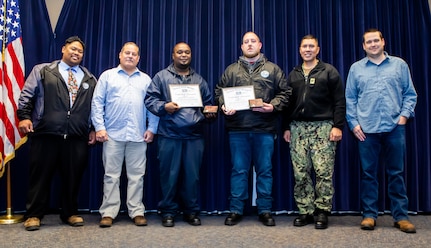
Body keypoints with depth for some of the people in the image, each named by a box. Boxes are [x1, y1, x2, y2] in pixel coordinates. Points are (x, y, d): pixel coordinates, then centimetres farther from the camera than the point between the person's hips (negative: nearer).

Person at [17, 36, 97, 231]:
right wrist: (24, 116, -7)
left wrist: (93, 129, 10)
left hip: (77, 137, 2)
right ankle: (34, 215, 15)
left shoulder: (89, 79, 16)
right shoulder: (42, 71, 10)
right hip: (45, 134, -2)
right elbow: (26, 95, 5)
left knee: (73, 177, 7)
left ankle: (70, 213, 22)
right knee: (40, 175, 3)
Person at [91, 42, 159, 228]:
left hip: (138, 136, 1)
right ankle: (108, 213, 10)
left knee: (137, 176, 4)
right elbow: (97, 103, 4)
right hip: (113, 135, -1)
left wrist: (152, 129, 0)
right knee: (111, 175, 3)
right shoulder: (107, 76, 10)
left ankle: (137, 212, 12)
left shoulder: (146, 80, 14)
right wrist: (99, 127, -5)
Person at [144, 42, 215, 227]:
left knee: (192, 175, 6)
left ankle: (191, 211, 19)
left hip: (194, 136, 3)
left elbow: (208, 103, 20)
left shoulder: (199, 80, 18)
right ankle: (168, 212, 17)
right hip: (169, 135, -2)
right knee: (170, 175, 3)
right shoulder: (161, 76, 7)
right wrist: (164, 107, -15)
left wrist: (209, 113, 0)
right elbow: (150, 99, 1)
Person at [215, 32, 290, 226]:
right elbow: (219, 91, 11)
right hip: (238, 128, 1)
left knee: (265, 170, 7)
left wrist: (273, 106, -10)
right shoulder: (231, 70, 13)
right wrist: (224, 106, -9)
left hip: (265, 128, 0)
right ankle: (236, 210, 16)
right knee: (238, 170, 6)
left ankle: (265, 210, 18)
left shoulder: (273, 69, 10)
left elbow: (284, 93, 6)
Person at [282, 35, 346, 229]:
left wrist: (338, 126, -10)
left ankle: (322, 212, 7)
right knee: (300, 173, 3)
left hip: (323, 127, -4)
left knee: (323, 172, -4)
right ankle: (305, 211, 12)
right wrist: (286, 127, 10)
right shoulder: (293, 74, 16)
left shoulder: (329, 71, 4)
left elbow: (339, 102, -1)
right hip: (298, 128, 4)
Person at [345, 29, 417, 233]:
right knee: (368, 174, 5)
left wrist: (405, 114, -4)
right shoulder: (356, 68, 10)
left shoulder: (399, 65, 10)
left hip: (394, 128, 0)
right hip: (366, 130, 0)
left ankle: (401, 216, 15)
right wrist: (353, 123, -1)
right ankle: (369, 215, 14)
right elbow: (350, 99, 7)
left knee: (396, 173, 5)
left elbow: (410, 94, 9)